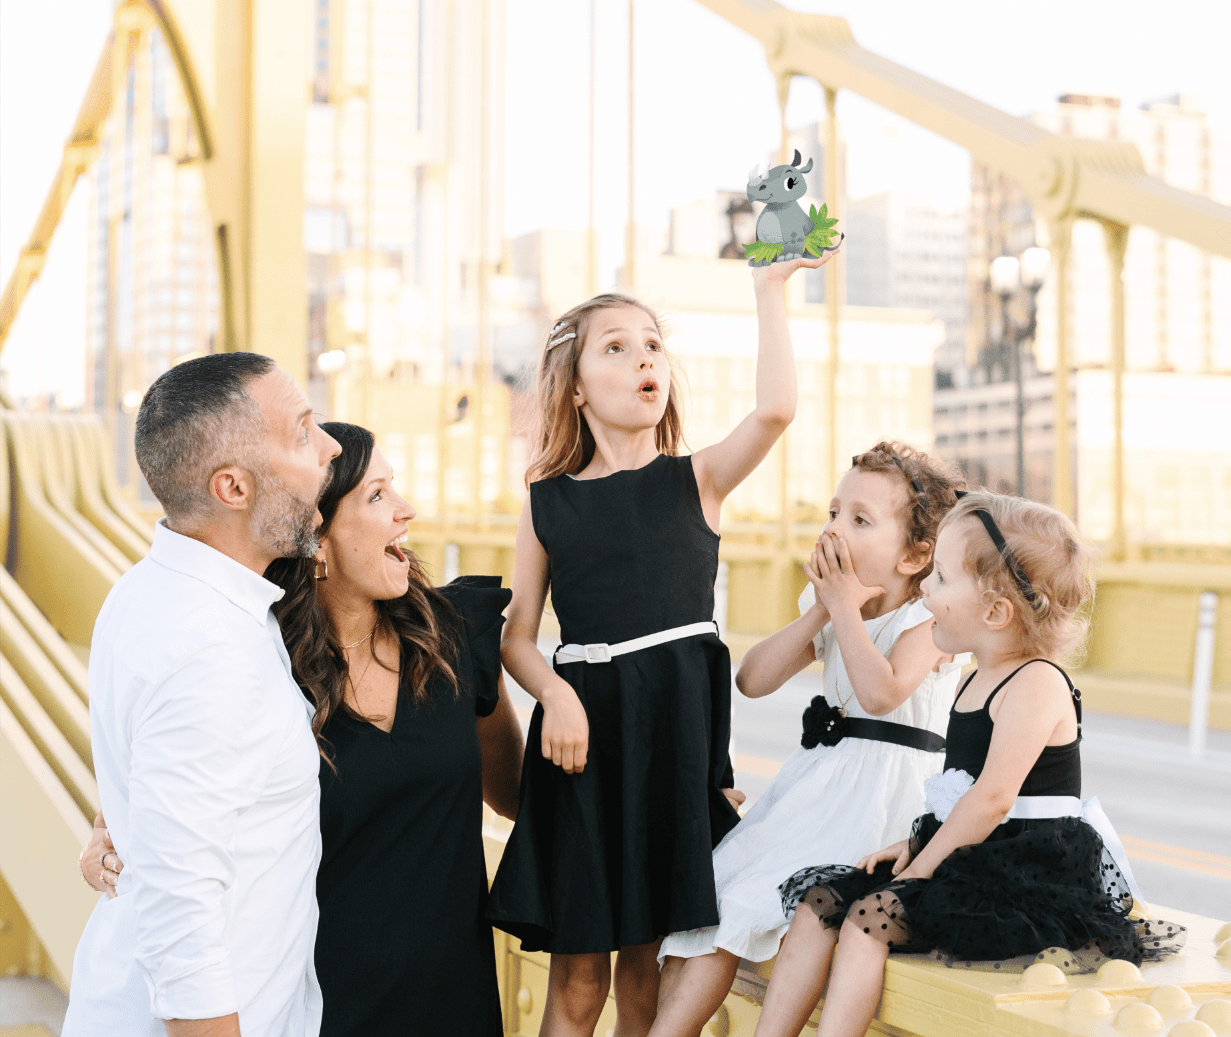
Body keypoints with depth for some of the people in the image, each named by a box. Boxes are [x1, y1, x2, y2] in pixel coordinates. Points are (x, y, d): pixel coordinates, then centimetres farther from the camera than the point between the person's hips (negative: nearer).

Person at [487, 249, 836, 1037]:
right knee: (577, 972, 3)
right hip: (585, 728, 0)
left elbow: (776, 409, -12)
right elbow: (517, 636, 7)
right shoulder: (548, 503, 7)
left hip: (679, 729, 0)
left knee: (645, 970, 7)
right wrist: (557, 695, -13)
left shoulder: (696, 481, 6)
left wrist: (771, 289, -8)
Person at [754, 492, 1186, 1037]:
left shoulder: (1036, 683, -16)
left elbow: (992, 799, -22)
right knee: (821, 902, -3)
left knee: (869, 917, -25)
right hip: (969, 861, 10)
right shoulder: (982, 679, 15)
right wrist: (916, 842, 8)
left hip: (1031, 871, -9)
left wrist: (922, 866, -16)